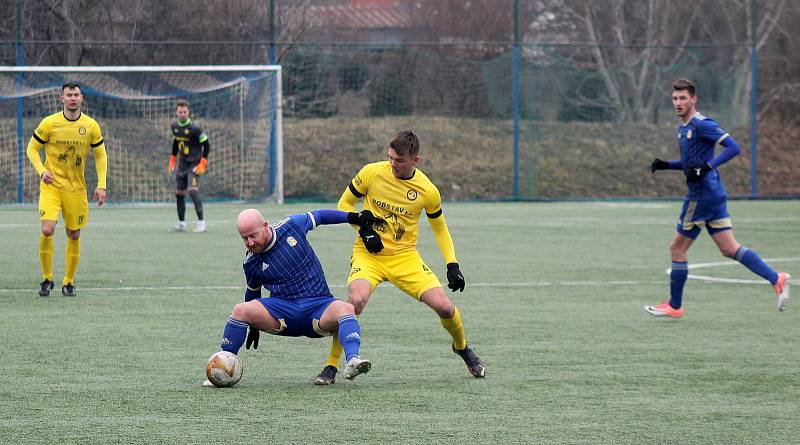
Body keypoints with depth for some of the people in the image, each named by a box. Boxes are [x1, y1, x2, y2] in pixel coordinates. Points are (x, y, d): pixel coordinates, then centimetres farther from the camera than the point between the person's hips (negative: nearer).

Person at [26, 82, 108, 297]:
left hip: (76, 189, 2)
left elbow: (100, 155, 9)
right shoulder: (49, 123, -6)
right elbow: (32, 148, 3)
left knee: (74, 235, 4)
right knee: (47, 230, -17)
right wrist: (41, 170, -14)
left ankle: (68, 282, 19)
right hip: (51, 185, -2)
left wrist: (101, 185, 0)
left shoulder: (91, 126, -1)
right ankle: (47, 278, 0)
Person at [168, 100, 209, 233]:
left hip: (195, 163, -7)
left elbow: (206, 145, -12)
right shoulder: (174, 126, 2)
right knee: (179, 193, 7)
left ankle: (201, 222, -15)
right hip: (182, 162, 7)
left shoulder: (194, 128, -17)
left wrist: (203, 163, -17)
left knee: (193, 190, -20)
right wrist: (173, 158, 19)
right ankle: (181, 223, 18)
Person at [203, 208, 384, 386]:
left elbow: (318, 216, 17)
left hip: (318, 305, -1)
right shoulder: (251, 263, 2)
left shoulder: (291, 226, -1)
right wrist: (254, 325, 30)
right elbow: (253, 291, 21)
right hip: (281, 309, 1)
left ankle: (353, 360, -54)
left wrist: (354, 217, 20)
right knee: (241, 310, -25)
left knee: (345, 309, -34)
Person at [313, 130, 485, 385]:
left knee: (445, 307, -10)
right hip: (369, 253, -1)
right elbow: (344, 204, 5)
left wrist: (452, 266, 1)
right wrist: (364, 230, -11)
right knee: (356, 300, -32)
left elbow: (440, 229, 11)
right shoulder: (371, 173, -9)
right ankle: (331, 367, -17)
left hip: (405, 256, 1)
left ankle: (462, 348, 26)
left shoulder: (428, 191, -6)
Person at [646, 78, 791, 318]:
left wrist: (706, 167, -27)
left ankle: (674, 306, 11)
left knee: (677, 248, 1)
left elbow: (733, 147, -19)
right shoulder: (683, 128, 17)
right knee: (729, 248, 6)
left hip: (703, 196, -9)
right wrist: (666, 165, 14)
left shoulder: (701, 124, -12)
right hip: (714, 194, 9)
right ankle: (776, 279, -1)